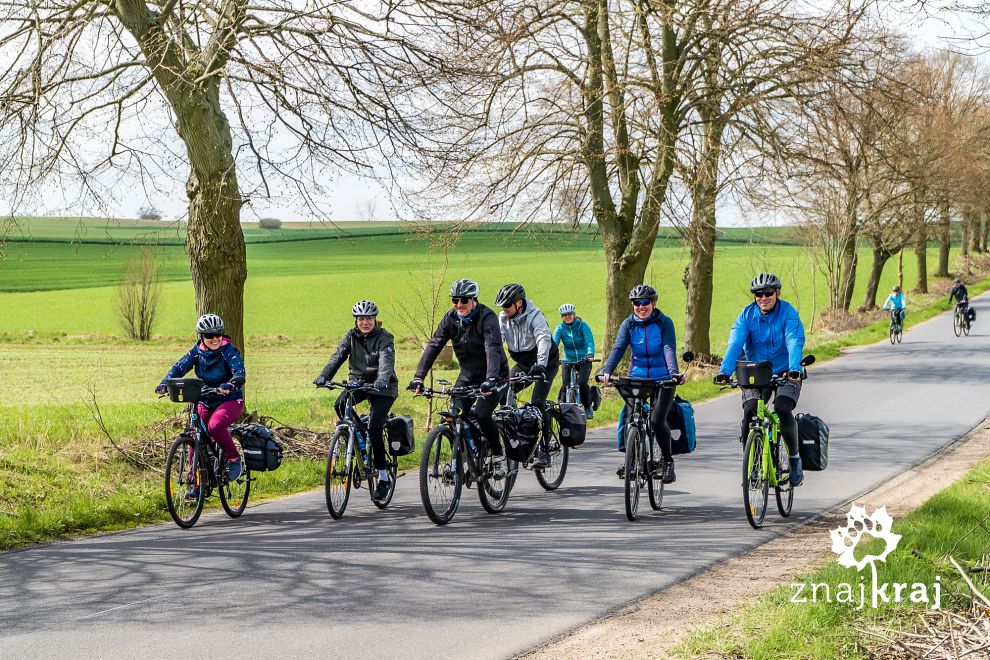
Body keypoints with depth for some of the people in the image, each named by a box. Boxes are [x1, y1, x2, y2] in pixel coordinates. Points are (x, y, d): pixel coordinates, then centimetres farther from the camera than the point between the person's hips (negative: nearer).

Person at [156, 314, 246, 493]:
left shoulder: (229, 351, -14)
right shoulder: (197, 352, -1)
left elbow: (239, 372, -27)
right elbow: (180, 367, -11)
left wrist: (230, 384, -50)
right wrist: (165, 383, -29)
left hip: (230, 400, -5)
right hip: (205, 402, 5)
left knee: (215, 426, -32)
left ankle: (234, 459, -10)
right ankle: (195, 483, 7)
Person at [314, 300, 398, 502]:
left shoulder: (384, 337, -12)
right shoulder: (351, 336, 0)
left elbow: (386, 362, -28)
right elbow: (337, 357, -13)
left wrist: (381, 380, -49)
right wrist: (323, 377, -31)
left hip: (382, 387, -4)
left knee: (374, 428, -18)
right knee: (340, 405, -27)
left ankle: (383, 478, -8)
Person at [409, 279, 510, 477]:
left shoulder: (487, 318, -21)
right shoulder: (451, 319, -5)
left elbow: (493, 348, -34)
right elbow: (433, 346, -12)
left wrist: (491, 379, -49)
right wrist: (418, 377, -23)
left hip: (494, 375, -5)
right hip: (468, 375, 5)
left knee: (481, 414, -23)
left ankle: (499, 456, -2)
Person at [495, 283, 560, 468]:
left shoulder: (535, 316, -24)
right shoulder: (503, 319, -6)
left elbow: (544, 340, -39)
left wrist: (541, 364, -55)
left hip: (545, 364, -6)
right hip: (523, 364, 6)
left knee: (537, 403, -21)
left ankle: (544, 452, -13)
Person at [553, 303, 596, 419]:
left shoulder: (582, 326, -10)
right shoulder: (560, 328, -5)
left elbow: (589, 340, -22)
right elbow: (554, 343, -18)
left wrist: (590, 354, -41)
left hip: (584, 360, -2)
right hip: (568, 360, 2)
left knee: (582, 383, -21)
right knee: (566, 385, -13)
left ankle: (588, 407, 0)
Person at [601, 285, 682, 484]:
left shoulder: (664, 322, -7)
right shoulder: (629, 324, -1)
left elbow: (669, 348, -20)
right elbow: (618, 348, -13)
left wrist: (674, 372, -36)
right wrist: (607, 371, -29)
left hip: (662, 378, -3)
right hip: (637, 377, 3)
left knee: (657, 420, -16)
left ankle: (668, 462, 2)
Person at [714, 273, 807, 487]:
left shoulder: (788, 313, -11)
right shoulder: (747, 314, -5)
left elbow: (795, 342, -24)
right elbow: (735, 344, -16)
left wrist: (794, 369, -42)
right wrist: (724, 372, -32)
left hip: (785, 374, -2)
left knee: (782, 409, -25)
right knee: (749, 412, -20)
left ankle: (795, 458, -4)